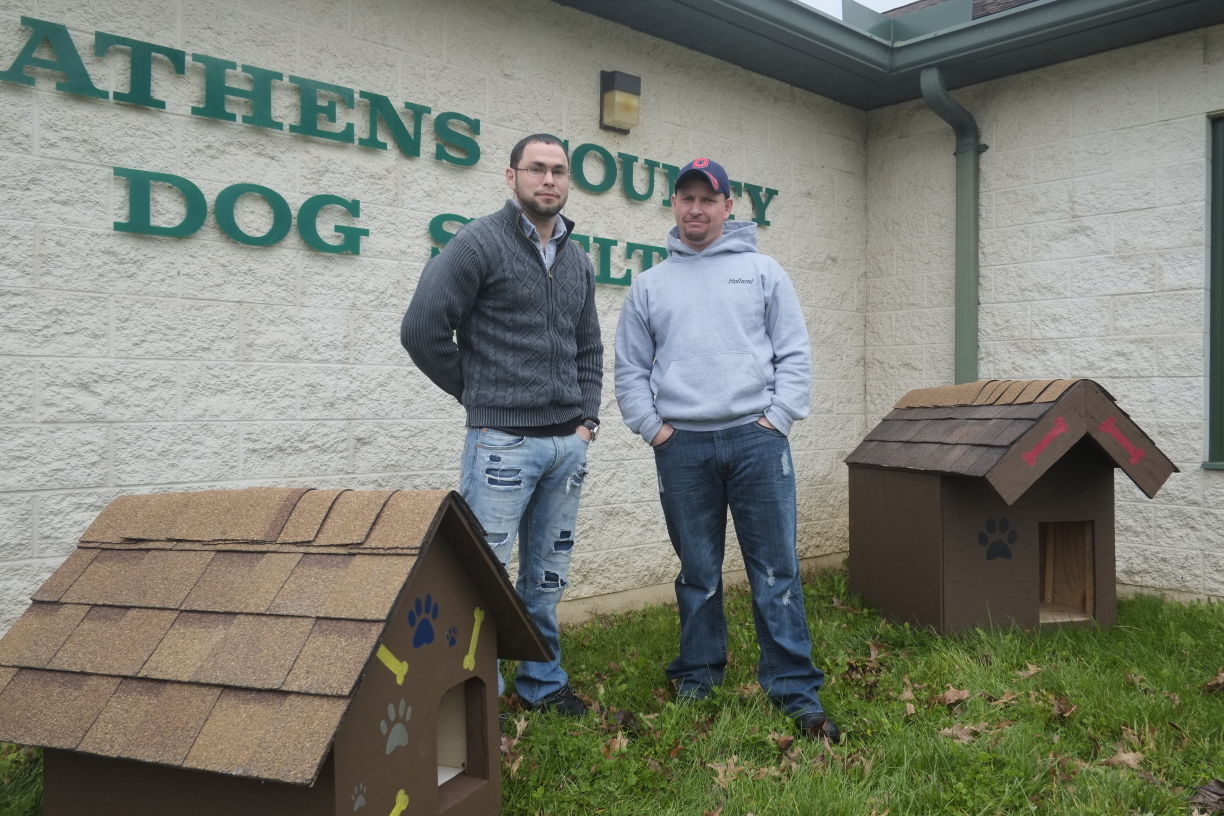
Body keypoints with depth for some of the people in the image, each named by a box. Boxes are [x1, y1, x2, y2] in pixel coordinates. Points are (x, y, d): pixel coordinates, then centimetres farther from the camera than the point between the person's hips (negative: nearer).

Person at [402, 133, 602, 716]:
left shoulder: (577, 260, 15)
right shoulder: (480, 242, -6)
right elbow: (422, 329, -11)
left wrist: (587, 418, 10)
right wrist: (479, 395, -3)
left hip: (567, 444, 6)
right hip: (503, 441, -6)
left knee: (547, 577, 15)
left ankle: (543, 682, 30)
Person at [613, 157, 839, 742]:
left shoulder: (762, 271, 9)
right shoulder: (649, 285, 12)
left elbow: (795, 353, 5)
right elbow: (630, 369, 12)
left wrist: (777, 417, -5)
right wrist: (652, 427, 1)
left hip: (756, 440, -1)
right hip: (681, 446, 2)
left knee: (776, 568, 0)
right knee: (698, 572, 11)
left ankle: (795, 688, 9)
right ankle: (699, 673, 26)